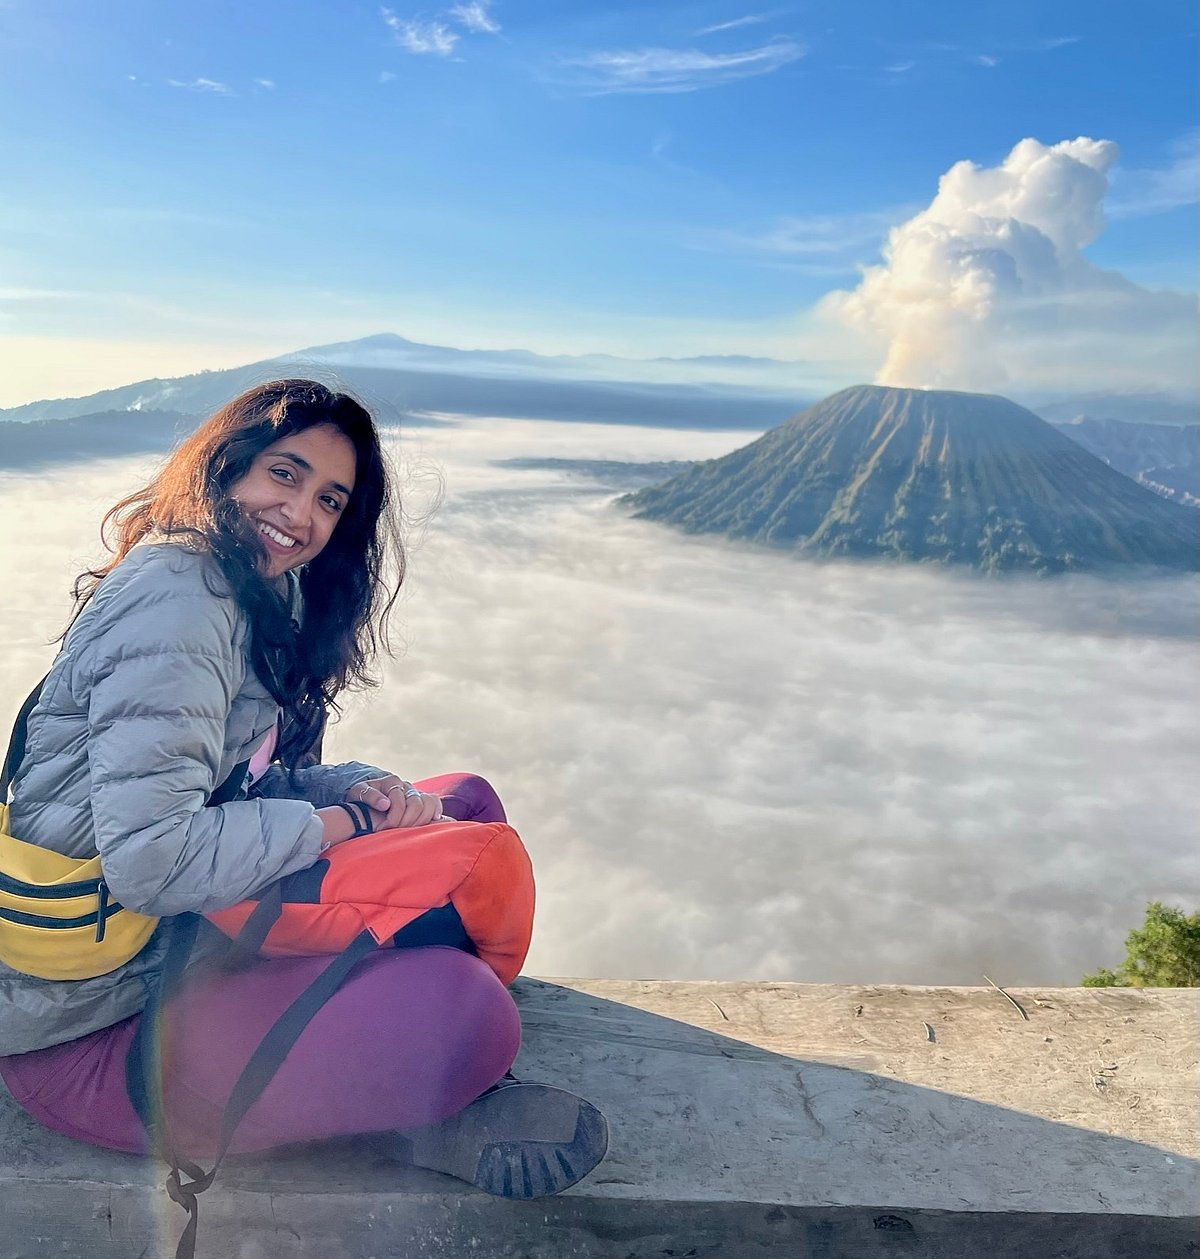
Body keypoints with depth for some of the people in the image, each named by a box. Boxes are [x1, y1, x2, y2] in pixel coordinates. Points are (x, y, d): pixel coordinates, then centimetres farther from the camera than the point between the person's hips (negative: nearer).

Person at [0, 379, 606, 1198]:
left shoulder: (262, 599, 10)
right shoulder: (177, 595, -22)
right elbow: (150, 860, -29)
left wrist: (372, 789, -7)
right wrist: (352, 819, -17)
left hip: (196, 932, 10)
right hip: (90, 1025, -10)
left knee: (466, 801, 8)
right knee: (465, 1012, -33)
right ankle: (428, 1114, 2)